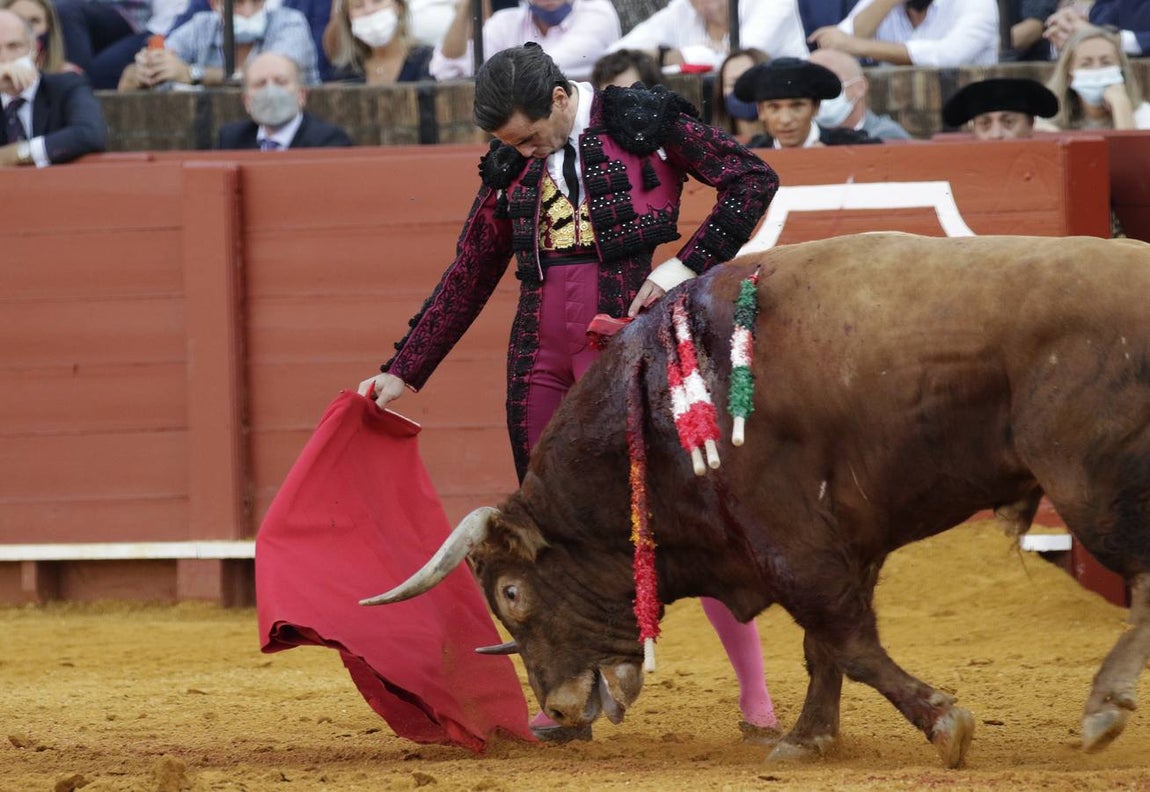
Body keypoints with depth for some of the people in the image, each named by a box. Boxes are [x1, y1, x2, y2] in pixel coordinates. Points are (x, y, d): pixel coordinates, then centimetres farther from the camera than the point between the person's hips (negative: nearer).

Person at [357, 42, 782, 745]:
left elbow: (753, 180, -1)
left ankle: (756, 698, -4)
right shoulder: (510, 167, 14)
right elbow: (467, 281, 21)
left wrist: (687, 266, -11)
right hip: (542, 350, 5)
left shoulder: (646, 122, 0)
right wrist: (403, 372, 18)